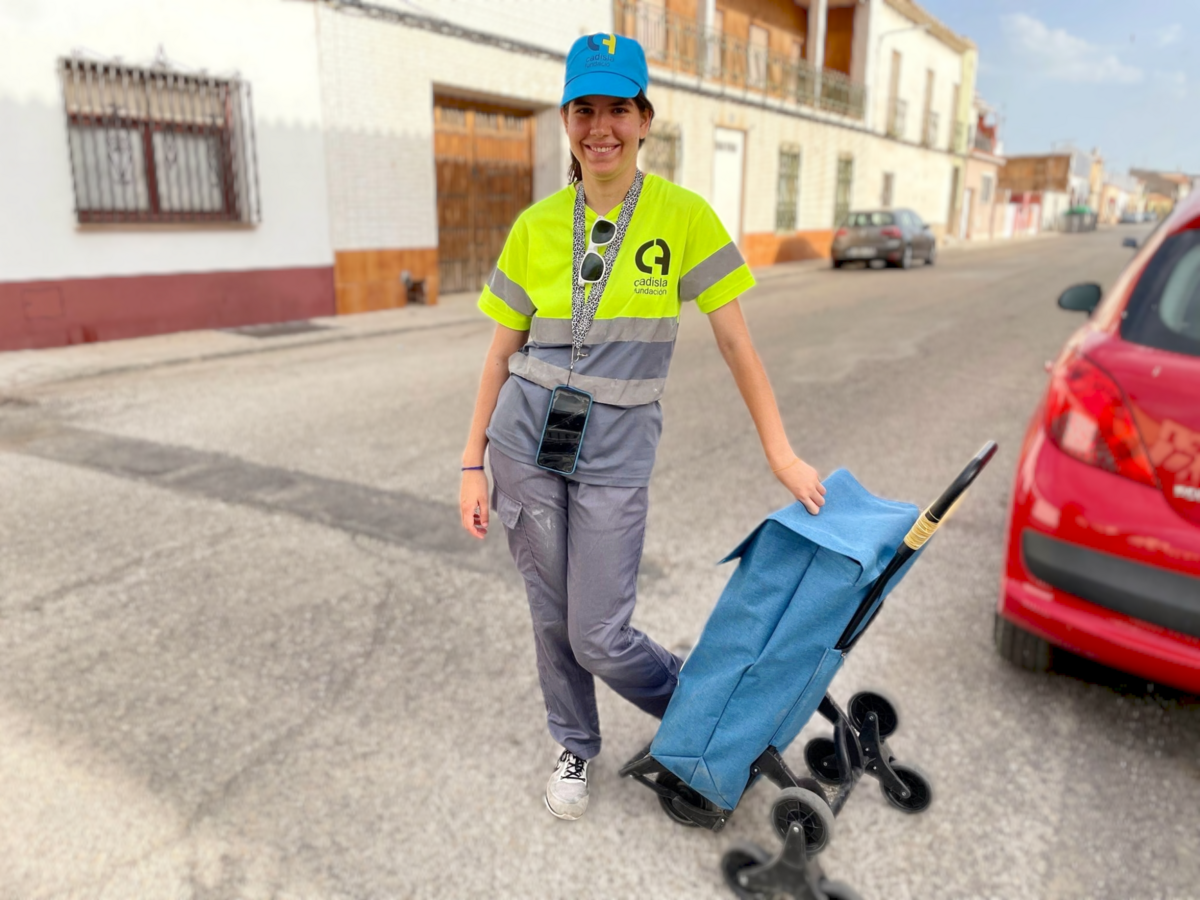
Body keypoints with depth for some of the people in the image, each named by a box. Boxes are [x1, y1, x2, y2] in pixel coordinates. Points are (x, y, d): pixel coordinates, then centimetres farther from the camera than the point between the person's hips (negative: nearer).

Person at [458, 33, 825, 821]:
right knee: (552, 618, 12)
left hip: (617, 447, -3)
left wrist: (781, 451, -2)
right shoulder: (536, 224, 3)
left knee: (600, 637, -1)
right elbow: (503, 352, 6)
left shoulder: (683, 216, -4)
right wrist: (474, 462, 5)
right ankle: (575, 750, 38)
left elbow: (735, 340, -1)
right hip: (527, 436, 3)